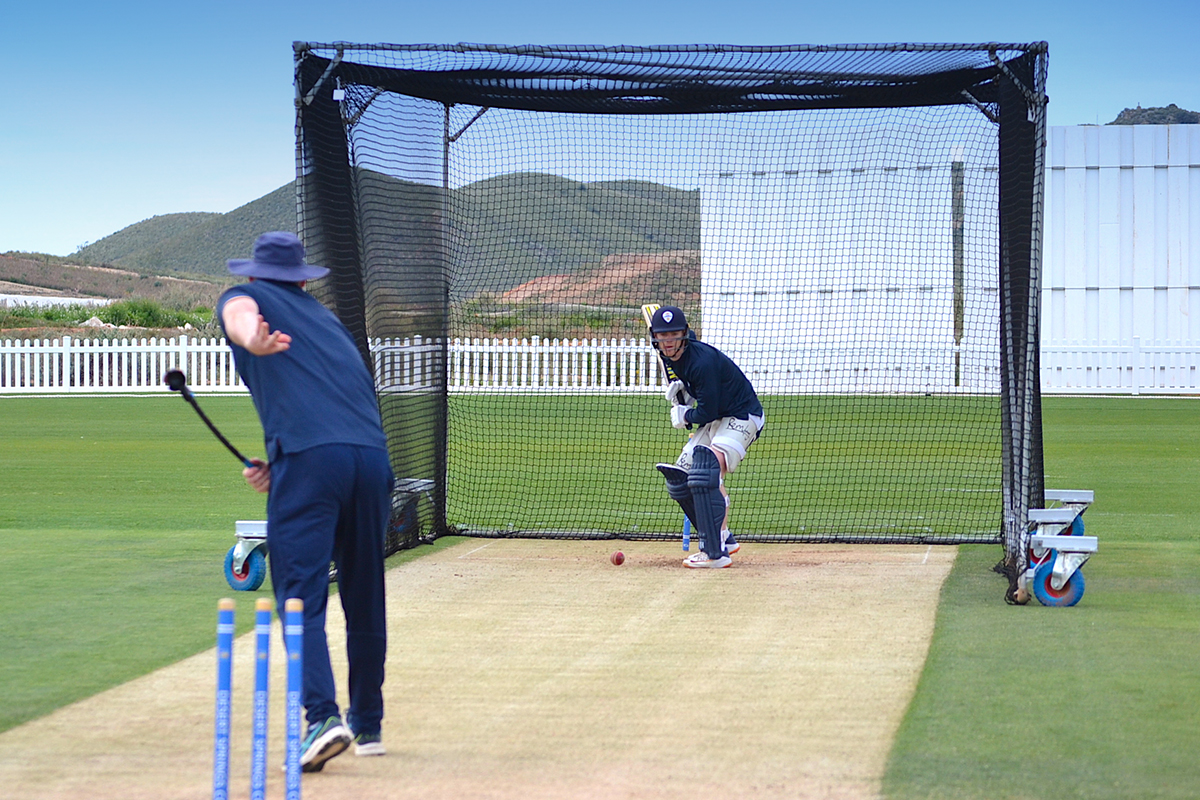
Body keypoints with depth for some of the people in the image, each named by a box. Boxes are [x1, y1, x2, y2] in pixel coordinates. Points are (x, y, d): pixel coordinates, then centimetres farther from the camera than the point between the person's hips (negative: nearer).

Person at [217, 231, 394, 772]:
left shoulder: (245, 298, 18)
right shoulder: (329, 319, 33)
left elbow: (240, 314, -9)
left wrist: (253, 340, -32)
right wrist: (280, 466, 27)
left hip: (308, 460, -5)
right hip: (374, 458, 5)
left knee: (301, 596, -7)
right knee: (365, 600, 16)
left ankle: (323, 717, -23)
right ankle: (368, 724, 25)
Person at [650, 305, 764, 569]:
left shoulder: (703, 360, -28)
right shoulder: (670, 358, 0)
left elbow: (707, 412, -26)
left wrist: (684, 416, -7)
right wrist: (677, 391, -1)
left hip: (742, 416, -10)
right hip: (714, 421, 10)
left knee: (709, 466, -31)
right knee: (679, 477, 8)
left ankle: (715, 552, -33)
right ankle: (724, 540, 20)